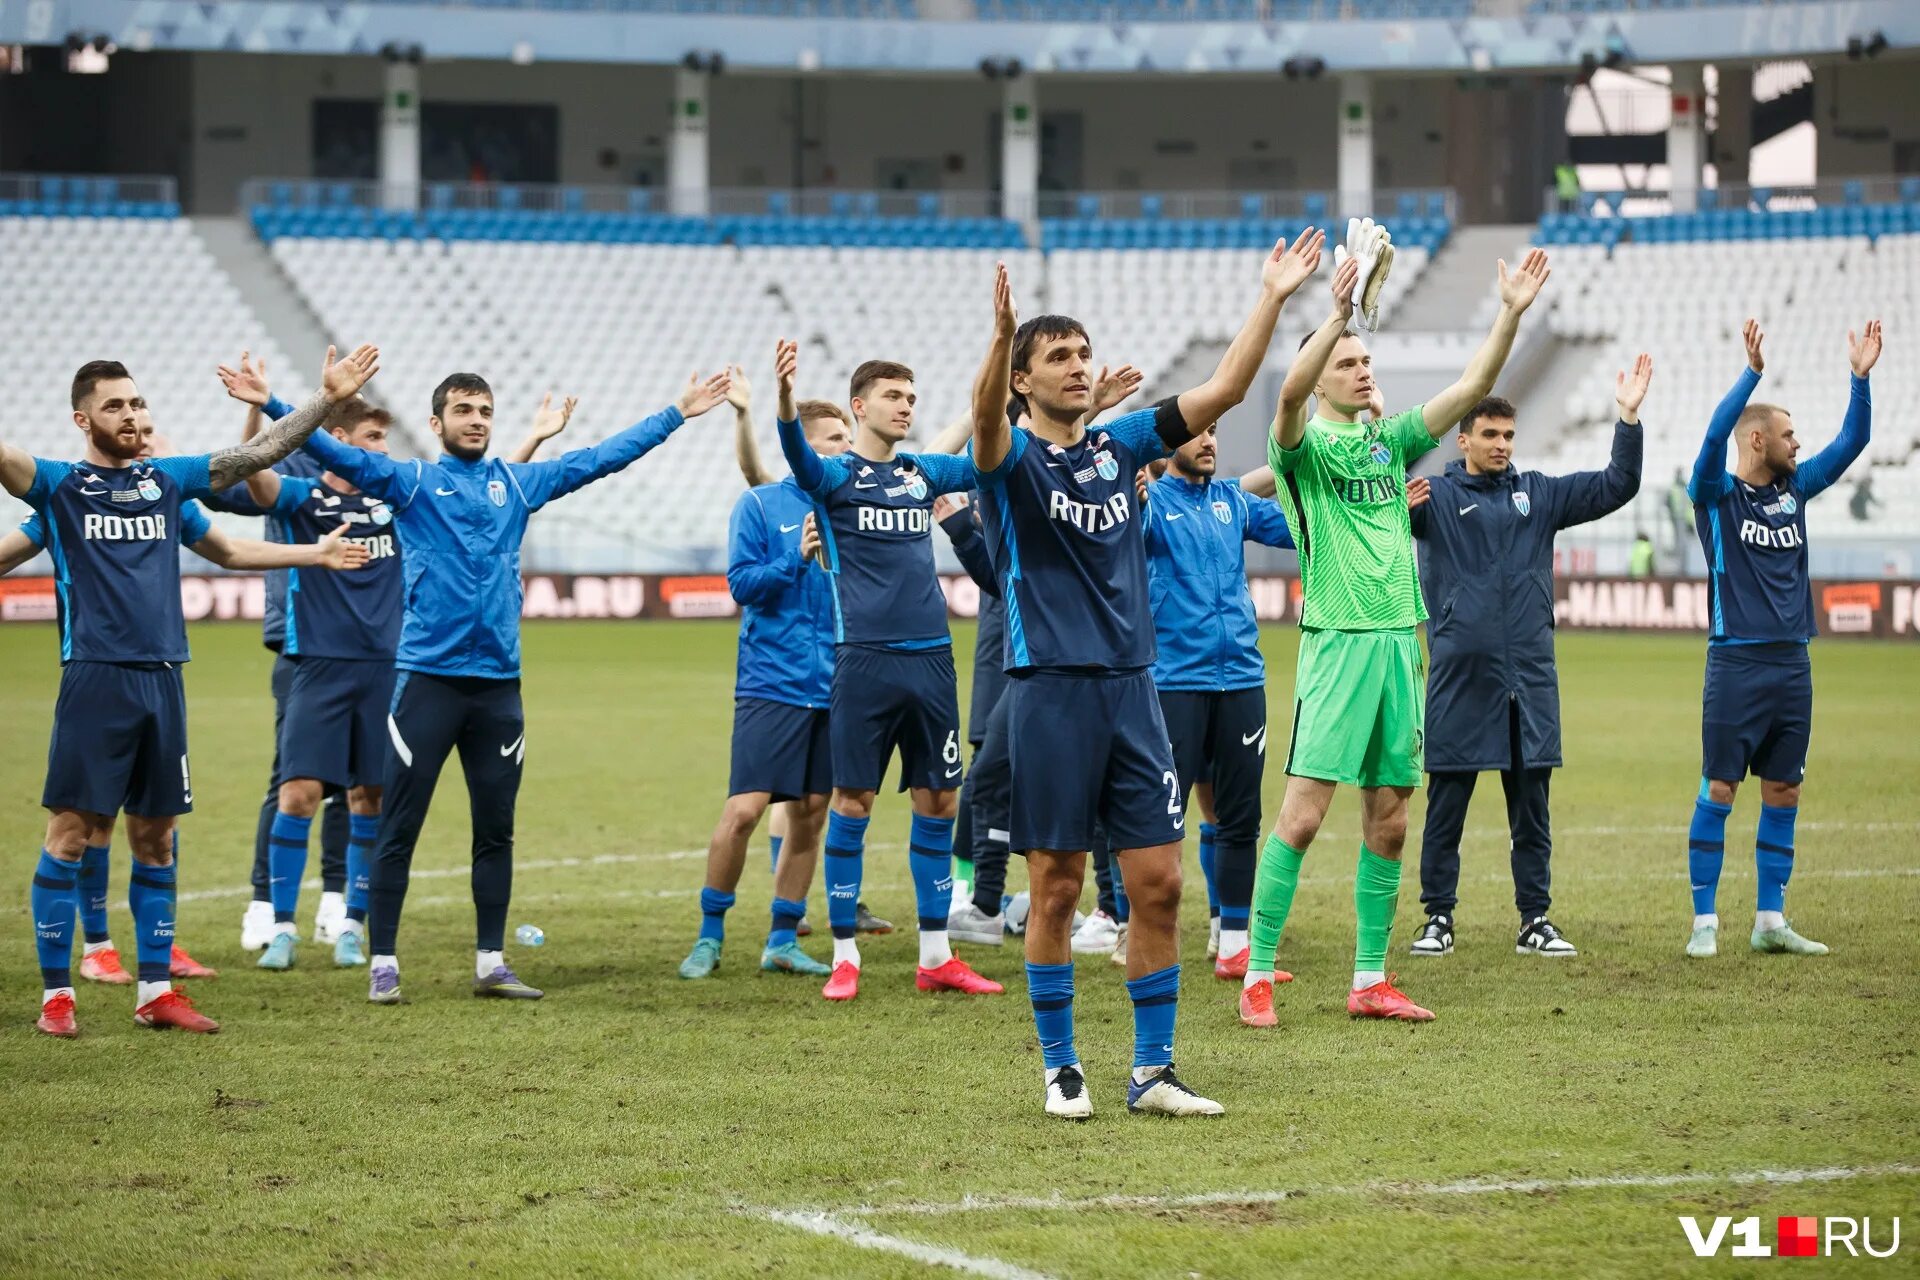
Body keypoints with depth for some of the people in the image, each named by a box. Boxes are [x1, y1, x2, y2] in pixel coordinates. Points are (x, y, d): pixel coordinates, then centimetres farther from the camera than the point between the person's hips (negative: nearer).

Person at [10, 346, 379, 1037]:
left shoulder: (167, 480, 14)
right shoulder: (59, 486, 2)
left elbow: (260, 453, 15)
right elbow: (5, 458, -14)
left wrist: (326, 398, 8)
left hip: (163, 680, 4)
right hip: (94, 679, -4)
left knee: (155, 838, 9)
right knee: (69, 832, -5)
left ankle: (155, 989, 15)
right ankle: (56, 992, 1)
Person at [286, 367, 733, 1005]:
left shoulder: (517, 483, 13)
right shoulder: (412, 482, 3)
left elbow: (602, 457, 18)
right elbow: (341, 455, -9)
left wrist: (677, 412, 19)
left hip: (499, 682, 4)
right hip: (427, 677, -4)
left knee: (496, 830, 8)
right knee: (399, 828, -2)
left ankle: (491, 963, 16)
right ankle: (383, 964, 3)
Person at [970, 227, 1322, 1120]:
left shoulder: (1120, 444, 13)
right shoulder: (1011, 459, -1)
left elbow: (1224, 389, 8)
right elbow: (985, 413, -25)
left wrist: (1272, 300, -2)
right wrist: (1001, 333, -44)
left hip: (1132, 689, 4)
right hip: (1050, 690, -4)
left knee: (1159, 883, 1)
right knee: (1057, 887, 0)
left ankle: (1152, 1070, 8)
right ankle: (1060, 1069, 12)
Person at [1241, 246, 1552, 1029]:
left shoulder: (1390, 440, 15)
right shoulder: (1305, 445, -2)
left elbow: (1471, 388, 10)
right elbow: (1290, 393, -24)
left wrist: (1511, 314, -1)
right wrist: (1337, 315, -34)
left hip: (1400, 641, 6)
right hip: (1338, 642, -6)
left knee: (1388, 818, 7)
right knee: (1303, 811, -10)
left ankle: (1369, 980, 13)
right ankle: (1258, 977, -6)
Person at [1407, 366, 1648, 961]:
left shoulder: (1540, 493, 13)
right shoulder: (1438, 495, 1)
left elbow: (1616, 487, 13)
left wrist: (1628, 419, 2)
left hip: (1531, 675, 4)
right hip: (1460, 672, -3)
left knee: (1532, 805, 7)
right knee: (1447, 802, 2)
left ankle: (1535, 921, 14)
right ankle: (1438, 918, 10)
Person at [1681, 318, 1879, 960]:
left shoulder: (1794, 489, 12)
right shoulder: (1717, 494, -3)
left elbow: (1851, 442, 13)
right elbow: (1716, 434, -21)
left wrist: (1861, 377, 2)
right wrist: (1752, 372, -28)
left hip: (1792, 664, 6)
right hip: (1737, 663, -6)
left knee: (1783, 796, 7)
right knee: (1719, 792, -4)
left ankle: (1770, 921, 12)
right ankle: (1705, 922, 1)